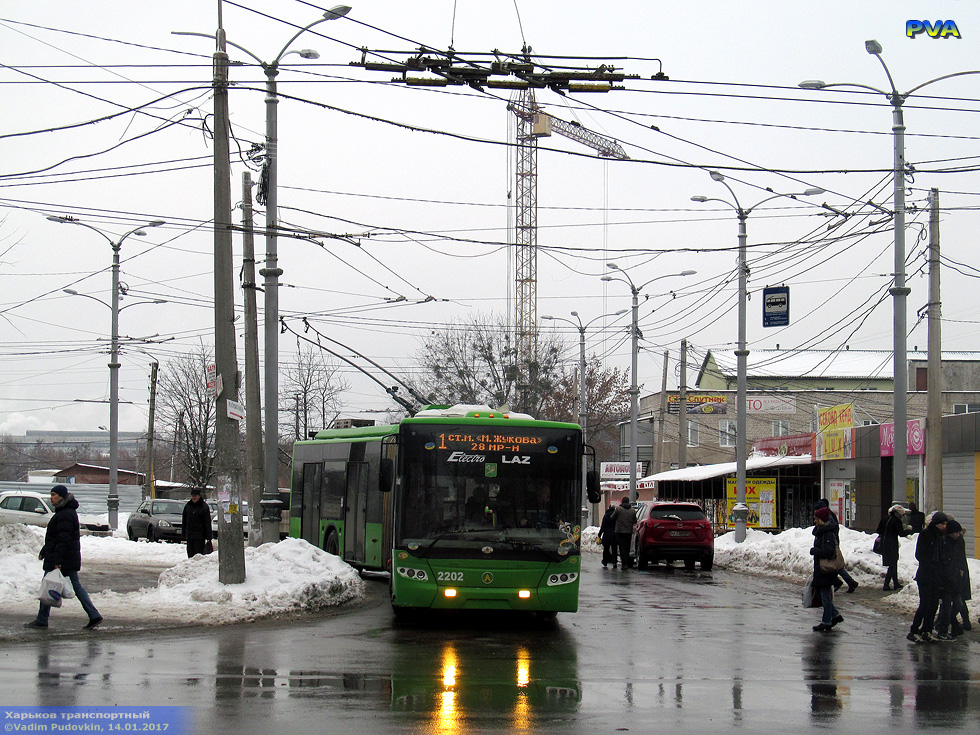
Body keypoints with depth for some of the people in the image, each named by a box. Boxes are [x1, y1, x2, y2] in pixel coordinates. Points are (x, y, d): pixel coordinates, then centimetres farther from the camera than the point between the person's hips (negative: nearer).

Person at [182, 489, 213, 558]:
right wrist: (183, 534, 12)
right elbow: (184, 521, 17)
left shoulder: (204, 506, -4)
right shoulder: (187, 506, 10)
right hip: (189, 535, 5)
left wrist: (208, 536, -9)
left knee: (198, 553, -8)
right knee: (190, 554, 5)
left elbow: (208, 523, -5)